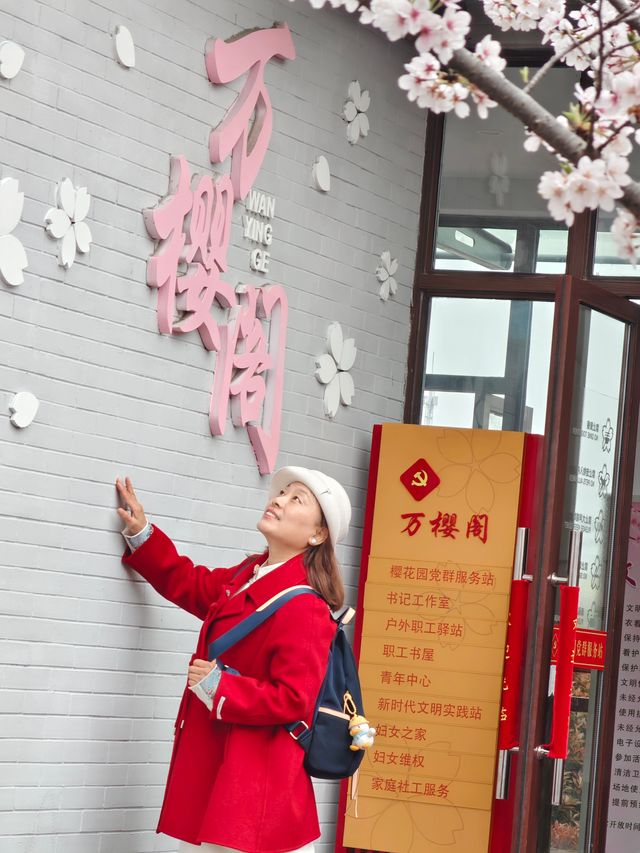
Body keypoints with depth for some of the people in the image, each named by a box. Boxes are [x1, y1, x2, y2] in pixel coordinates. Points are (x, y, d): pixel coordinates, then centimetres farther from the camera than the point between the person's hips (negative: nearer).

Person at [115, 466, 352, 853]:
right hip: (211, 764, 10)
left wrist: (220, 689, -19)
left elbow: (292, 699, -23)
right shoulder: (247, 577, 10)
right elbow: (189, 583, 29)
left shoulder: (303, 608, -19)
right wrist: (142, 534, 23)